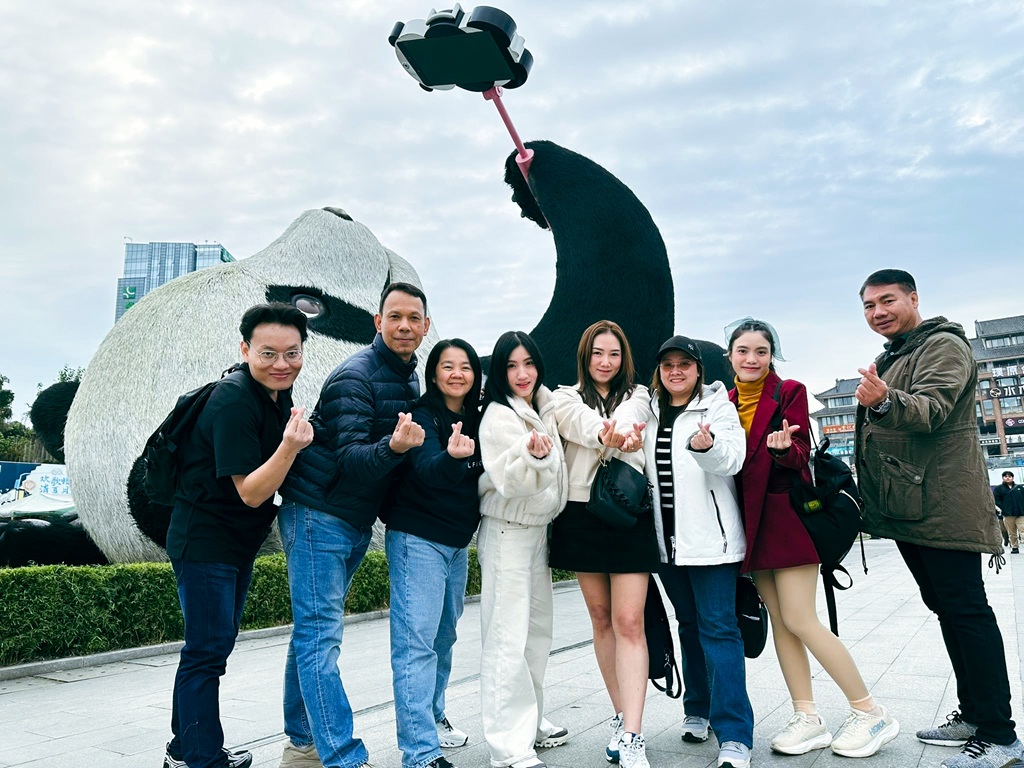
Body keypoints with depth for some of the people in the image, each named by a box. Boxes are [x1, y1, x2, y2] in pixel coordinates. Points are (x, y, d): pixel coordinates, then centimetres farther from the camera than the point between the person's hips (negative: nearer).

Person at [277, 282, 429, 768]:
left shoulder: (409, 379, 9)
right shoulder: (355, 377, -17)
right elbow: (350, 460, -22)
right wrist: (393, 446, -42)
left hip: (356, 523, 9)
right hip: (318, 514, -8)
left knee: (314, 631, 16)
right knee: (320, 634, -7)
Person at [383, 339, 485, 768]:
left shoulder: (476, 419, 8)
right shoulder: (422, 414, -11)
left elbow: (479, 479, 10)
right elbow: (426, 468, -27)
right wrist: (452, 456, -49)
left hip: (457, 543, 7)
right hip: (417, 539, -7)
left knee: (444, 636, 17)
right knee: (416, 641, -7)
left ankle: (432, 716, 35)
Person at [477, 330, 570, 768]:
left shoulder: (543, 410, 8)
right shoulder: (498, 416, -15)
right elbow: (507, 481, -23)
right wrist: (532, 454, -37)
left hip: (539, 529, 8)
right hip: (507, 532, -8)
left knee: (538, 628, 14)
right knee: (509, 638, -5)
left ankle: (531, 721, 28)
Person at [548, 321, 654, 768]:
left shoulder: (637, 397, 9)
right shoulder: (566, 399, 7)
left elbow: (624, 426, -14)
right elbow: (586, 426, -16)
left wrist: (618, 434, -40)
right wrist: (610, 435, -40)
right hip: (582, 516, 1)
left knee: (629, 622, -6)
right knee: (601, 619, 11)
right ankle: (620, 716, 26)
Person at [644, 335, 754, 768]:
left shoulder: (717, 406, -2)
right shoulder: (651, 413, 12)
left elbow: (732, 459, -16)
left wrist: (706, 445, -35)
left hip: (710, 536, -5)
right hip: (668, 537, 5)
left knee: (718, 627, -6)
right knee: (689, 624, 15)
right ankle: (697, 711, 29)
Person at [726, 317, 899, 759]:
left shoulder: (789, 392, -4)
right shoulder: (726, 402, 10)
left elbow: (800, 455, -11)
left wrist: (785, 448, -33)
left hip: (787, 514, -5)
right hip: (752, 519, 6)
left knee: (799, 620, -7)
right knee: (779, 621, 7)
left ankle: (871, 714, 8)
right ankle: (807, 718, 15)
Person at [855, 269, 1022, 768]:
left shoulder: (943, 345, -8)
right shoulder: (889, 358, 20)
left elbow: (931, 409, -27)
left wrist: (885, 402, -45)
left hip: (943, 507, -9)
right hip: (907, 508, 10)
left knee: (966, 610, -7)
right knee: (945, 608, 14)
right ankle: (973, 714, 24)